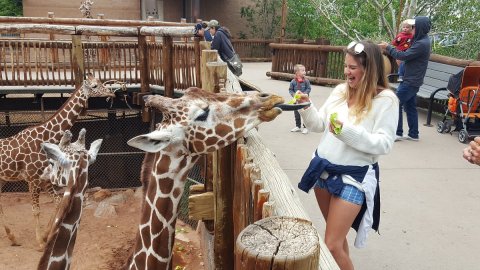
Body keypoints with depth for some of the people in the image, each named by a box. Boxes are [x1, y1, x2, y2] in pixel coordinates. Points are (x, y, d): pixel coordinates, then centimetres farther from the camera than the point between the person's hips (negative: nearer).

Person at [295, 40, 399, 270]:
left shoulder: (386, 100, -13)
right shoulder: (340, 90, 4)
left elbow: (384, 144, -18)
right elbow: (319, 125, 11)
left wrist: (348, 132, -29)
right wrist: (307, 108, -7)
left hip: (353, 176, -6)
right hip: (323, 168, 6)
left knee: (332, 246, -5)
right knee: (336, 236, 21)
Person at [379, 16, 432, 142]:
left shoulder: (422, 43, -19)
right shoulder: (422, 40, 13)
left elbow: (404, 56, -21)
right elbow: (409, 53, 12)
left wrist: (388, 47, -11)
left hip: (411, 82, -10)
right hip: (411, 80, 10)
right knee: (410, 106, 14)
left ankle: (397, 133, -2)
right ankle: (413, 134, 20)